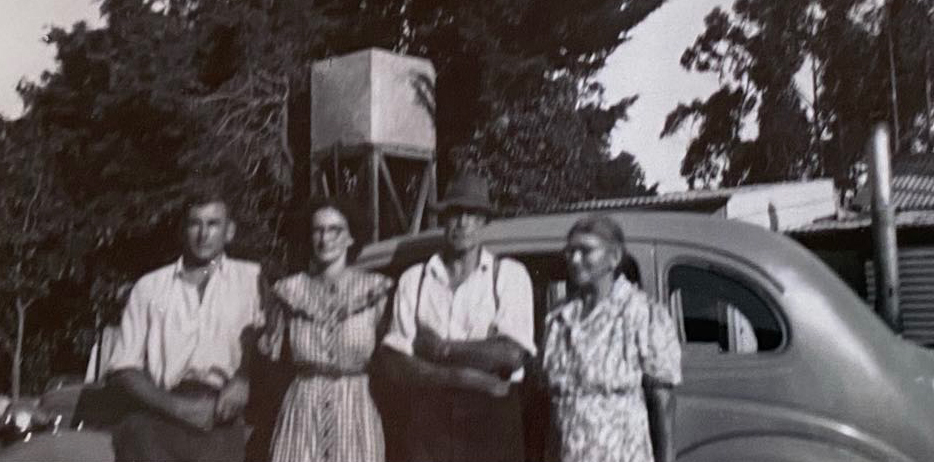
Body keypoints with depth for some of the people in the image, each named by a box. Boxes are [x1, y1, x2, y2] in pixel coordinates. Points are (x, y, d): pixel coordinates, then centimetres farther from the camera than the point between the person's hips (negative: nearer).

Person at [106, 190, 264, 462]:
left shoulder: (251, 279, 13)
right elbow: (122, 370, 10)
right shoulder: (150, 286, 15)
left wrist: (244, 378, -16)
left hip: (220, 422, -1)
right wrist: (176, 406, -5)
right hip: (155, 422, 1)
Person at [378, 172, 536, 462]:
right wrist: (459, 377, -14)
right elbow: (393, 362, -2)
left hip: (493, 416, -1)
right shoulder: (414, 279, 7)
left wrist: (439, 348, -5)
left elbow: (512, 354, -10)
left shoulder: (509, 274, 3)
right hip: (430, 414, 1)